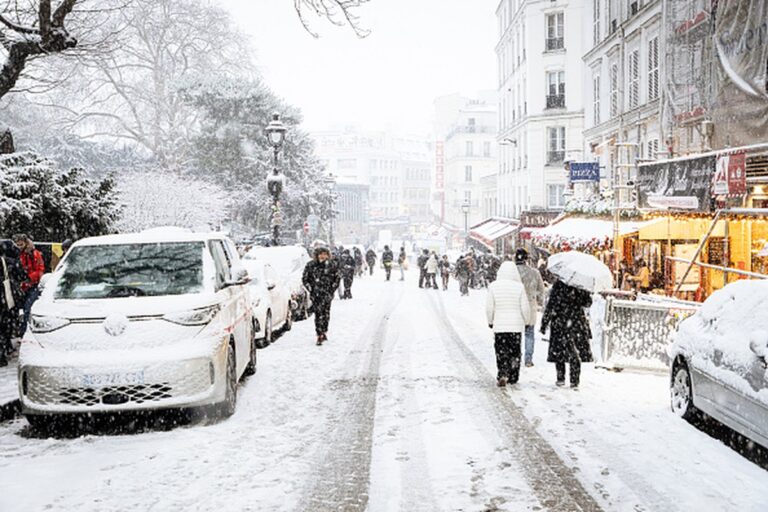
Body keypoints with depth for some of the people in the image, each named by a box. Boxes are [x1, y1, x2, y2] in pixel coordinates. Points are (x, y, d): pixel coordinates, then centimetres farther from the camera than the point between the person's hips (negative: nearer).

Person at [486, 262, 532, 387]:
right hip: (516, 325, 0)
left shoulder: (493, 286, -6)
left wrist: (490, 321, 14)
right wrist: (527, 321, 12)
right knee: (515, 352, 13)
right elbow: (525, 308, -4)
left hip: (499, 326, 0)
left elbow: (489, 307, -1)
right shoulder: (519, 287, -9)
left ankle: (502, 375, -12)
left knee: (501, 352, 5)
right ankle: (513, 377, 20)